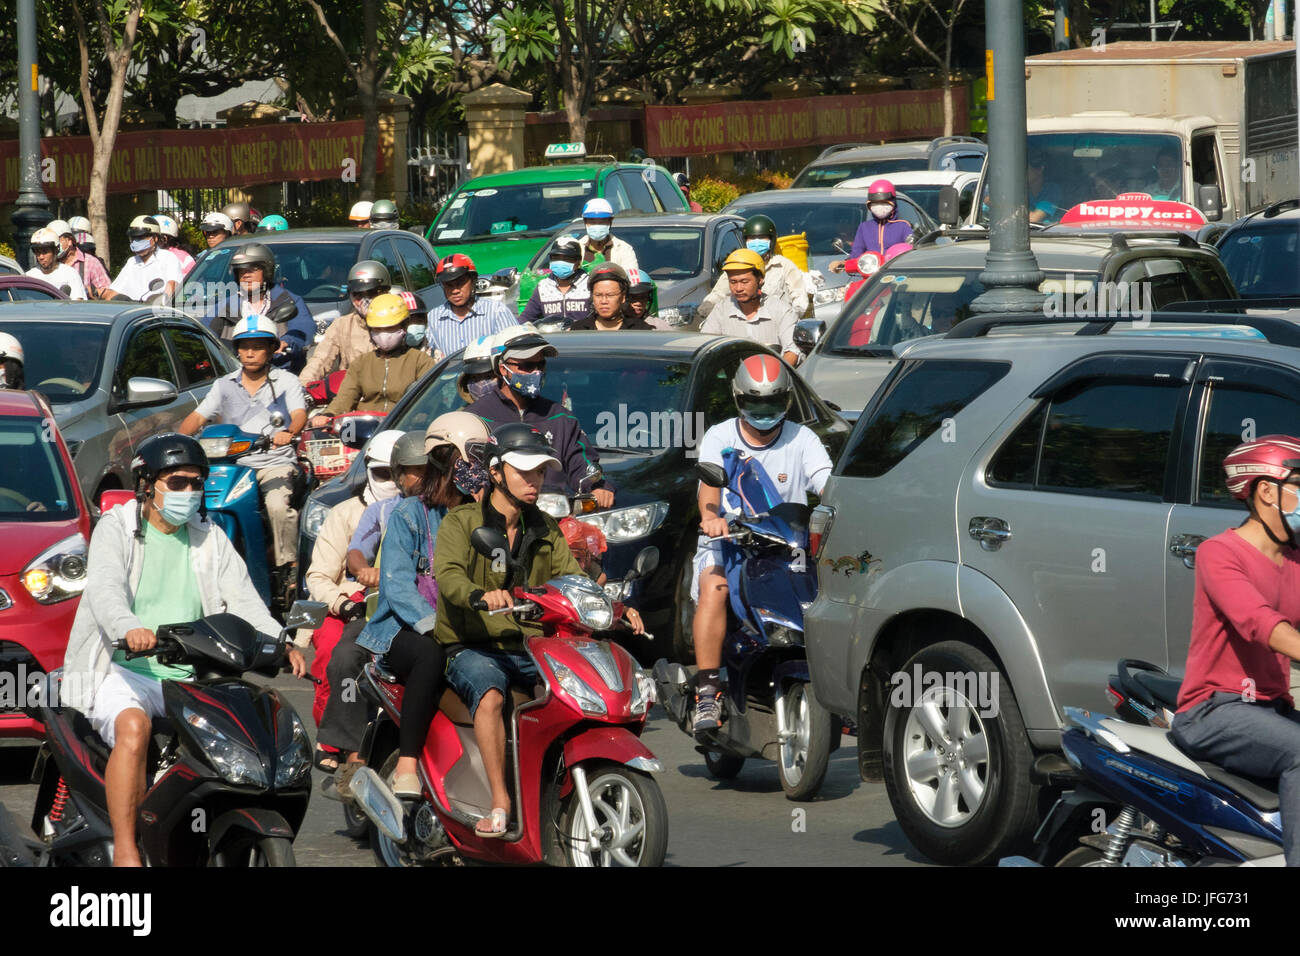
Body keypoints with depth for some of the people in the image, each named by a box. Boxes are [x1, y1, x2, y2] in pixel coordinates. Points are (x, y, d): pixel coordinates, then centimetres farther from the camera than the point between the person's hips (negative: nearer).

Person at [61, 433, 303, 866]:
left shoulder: (210, 538, 17)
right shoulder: (116, 528, 2)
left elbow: (242, 598, 4)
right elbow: (105, 587, -17)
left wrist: (280, 643, -16)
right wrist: (129, 628, -40)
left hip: (190, 679, 5)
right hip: (123, 672, -5)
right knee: (133, 727, -35)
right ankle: (124, 851, -35)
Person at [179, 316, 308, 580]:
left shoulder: (286, 382, 9)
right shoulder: (224, 385, 18)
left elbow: (299, 414, -8)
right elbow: (198, 416, 10)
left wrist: (288, 432, -33)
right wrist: (179, 439, -12)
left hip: (275, 464, -3)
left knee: (278, 505, -33)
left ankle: (289, 567, -23)